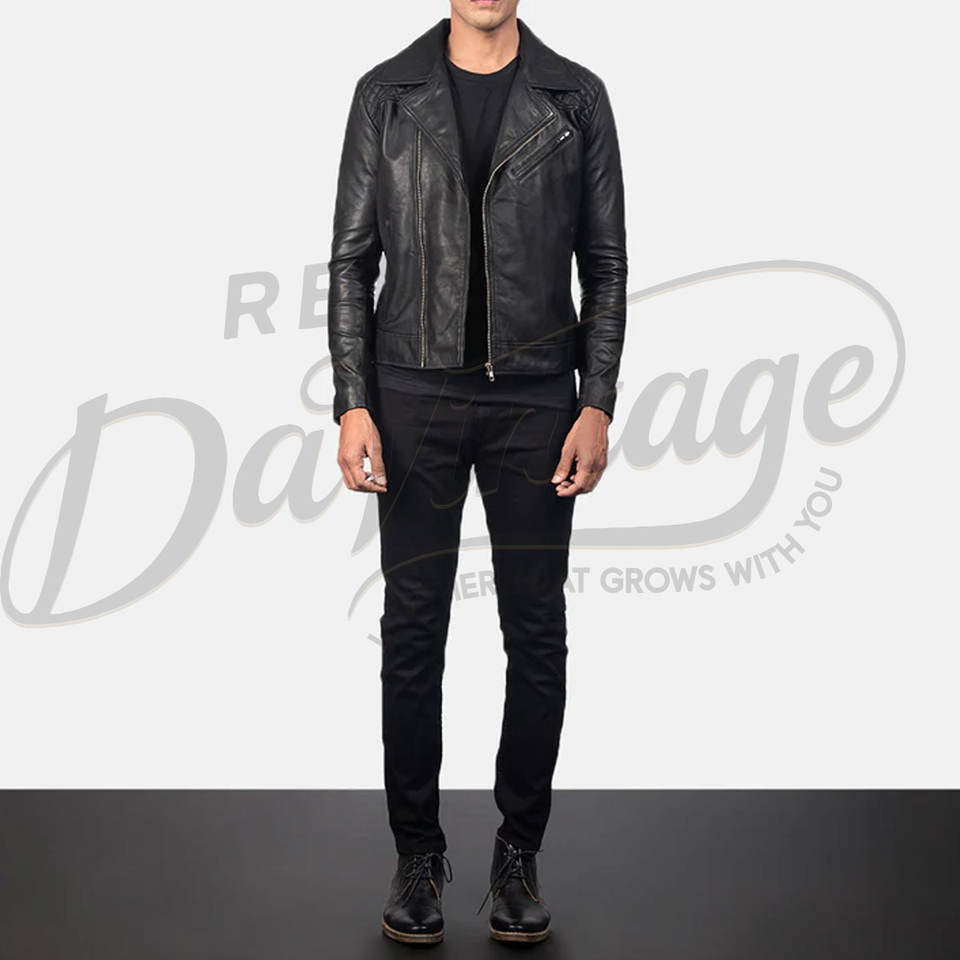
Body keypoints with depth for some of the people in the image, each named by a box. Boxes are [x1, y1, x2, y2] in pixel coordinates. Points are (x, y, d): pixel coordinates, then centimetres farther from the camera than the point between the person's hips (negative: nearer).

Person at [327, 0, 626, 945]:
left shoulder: (576, 97, 3)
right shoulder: (386, 94, 3)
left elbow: (604, 263, 4)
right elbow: (352, 257, 3)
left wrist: (598, 406, -5)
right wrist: (352, 405, -6)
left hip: (534, 397, 0)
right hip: (415, 393, 0)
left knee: (537, 634, 3)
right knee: (412, 632, 4)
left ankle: (518, 854, 19)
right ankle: (418, 852, 19)